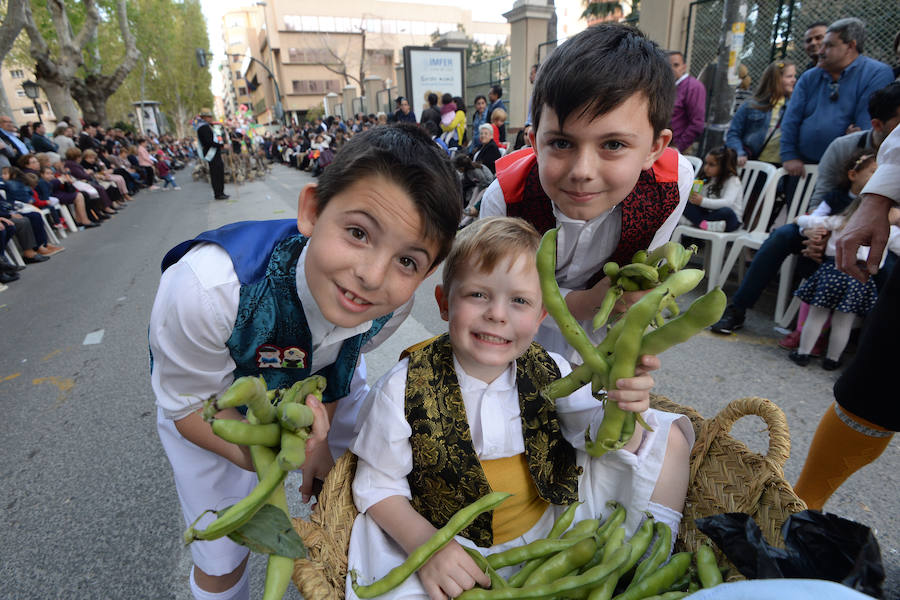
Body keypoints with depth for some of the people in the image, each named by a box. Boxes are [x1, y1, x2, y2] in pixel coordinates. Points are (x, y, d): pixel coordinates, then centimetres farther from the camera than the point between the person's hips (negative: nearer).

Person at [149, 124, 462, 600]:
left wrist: (316, 441, -13)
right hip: (210, 402, -2)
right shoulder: (206, 289, -44)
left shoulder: (394, 301, -32)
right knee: (220, 561, 12)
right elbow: (191, 405, -25)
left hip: (317, 385, 3)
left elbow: (341, 360, -10)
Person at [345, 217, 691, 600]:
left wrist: (623, 412, -26)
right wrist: (426, 546, -26)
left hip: (552, 521, 3)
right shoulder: (403, 391, -21)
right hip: (451, 544, -2)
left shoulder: (553, 375, -12)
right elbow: (378, 485, -10)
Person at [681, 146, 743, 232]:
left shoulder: (733, 180, -8)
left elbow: (727, 202, -25)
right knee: (686, 204, -14)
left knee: (726, 211, -40)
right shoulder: (709, 180, 13)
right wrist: (693, 198, -16)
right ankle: (705, 224, -36)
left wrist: (703, 201, -36)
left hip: (730, 219, -6)